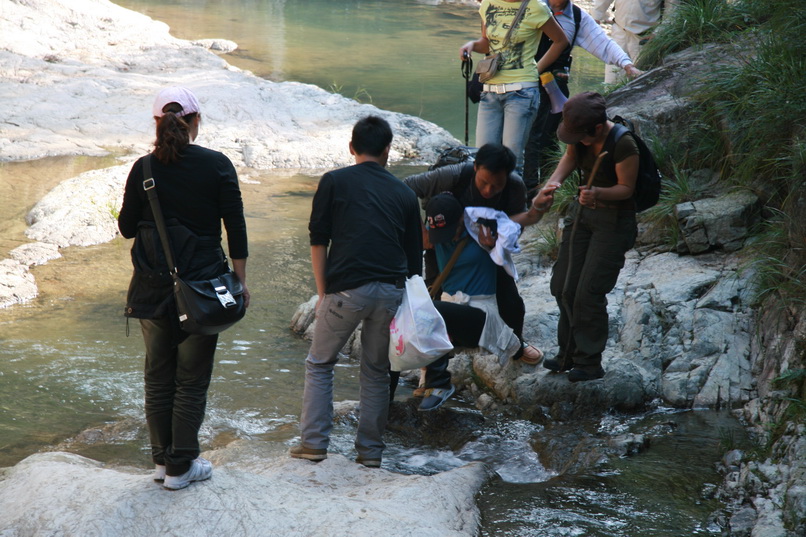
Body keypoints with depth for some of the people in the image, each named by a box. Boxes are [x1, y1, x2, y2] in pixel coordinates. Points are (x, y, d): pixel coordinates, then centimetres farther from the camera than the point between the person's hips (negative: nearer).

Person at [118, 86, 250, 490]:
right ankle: (181, 466, 9)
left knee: (158, 377, 15)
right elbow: (235, 229, -5)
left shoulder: (144, 168, -2)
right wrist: (240, 281, 3)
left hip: (152, 287, 3)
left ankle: (163, 459, 22)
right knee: (192, 380, 6)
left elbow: (126, 228, 6)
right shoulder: (217, 165, -7)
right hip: (201, 287, -3)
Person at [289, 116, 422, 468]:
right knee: (377, 371, 15)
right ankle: (370, 449, 16)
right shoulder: (404, 193, 14)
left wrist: (323, 293, 7)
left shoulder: (334, 182, 7)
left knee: (319, 364, 14)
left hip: (345, 290, -2)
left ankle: (314, 442, 9)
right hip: (391, 292, 2)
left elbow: (318, 241, 2)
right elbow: (415, 256, 17)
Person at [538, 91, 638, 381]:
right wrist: (554, 181, -15)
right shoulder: (580, 133, -9)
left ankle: (589, 363, 5)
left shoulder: (622, 145, -27)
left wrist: (599, 194, -36)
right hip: (583, 211, 8)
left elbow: (626, 187, -19)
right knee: (563, 286, 10)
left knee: (589, 292, -9)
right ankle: (568, 355, 24)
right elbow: (570, 158, 5)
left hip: (614, 219, -8)